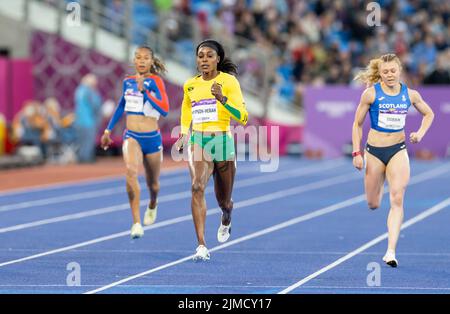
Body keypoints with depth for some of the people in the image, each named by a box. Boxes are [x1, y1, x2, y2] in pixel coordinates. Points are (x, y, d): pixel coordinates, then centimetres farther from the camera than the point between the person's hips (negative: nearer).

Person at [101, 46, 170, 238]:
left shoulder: (155, 81, -8)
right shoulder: (128, 82, 6)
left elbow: (164, 110, -21)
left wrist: (144, 90, -26)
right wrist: (108, 130, 24)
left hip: (152, 138, -2)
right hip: (131, 136, 2)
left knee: (152, 183, 16)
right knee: (131, 170, -28)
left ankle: (152, 205, 55)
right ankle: (136, 223, -29)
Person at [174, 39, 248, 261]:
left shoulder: (228, 81, -5)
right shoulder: (190, 85, 8)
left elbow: (243, 117, -12)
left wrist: (222, 99, -26)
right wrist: (183, 135, 17)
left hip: (223, 142, -1)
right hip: (197, 142, 1)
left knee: (224, 201, 12)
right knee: (197, 187, -25)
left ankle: (226, 221, 52)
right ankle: (201, 246, -29)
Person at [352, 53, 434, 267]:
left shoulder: (410, 95, 0)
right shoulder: (371, 94, -7)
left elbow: (428, 114, 18)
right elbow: (357, 124, 1)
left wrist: (420, 133, 1)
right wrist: (357, 152, -5)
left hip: (398, 151, 0)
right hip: (374, 151, 0)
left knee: (397, 199, -16)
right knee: (373, 205, 10)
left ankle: (391, 252, -19)